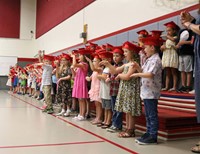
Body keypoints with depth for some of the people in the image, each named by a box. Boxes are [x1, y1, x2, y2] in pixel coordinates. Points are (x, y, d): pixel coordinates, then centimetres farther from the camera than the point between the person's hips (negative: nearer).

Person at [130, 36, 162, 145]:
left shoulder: (155, 60, -14)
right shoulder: (149, 60, 16)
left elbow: (150, 74, -26)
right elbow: (144, 72, 18)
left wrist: (138, 74, -16)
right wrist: (138, 67, 3)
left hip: (151, 92, -10)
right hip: (146, 92, 10)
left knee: (152, 115, -2)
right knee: (148, 115, 15)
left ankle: (153, 137, 5)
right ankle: (149, 133, 24)